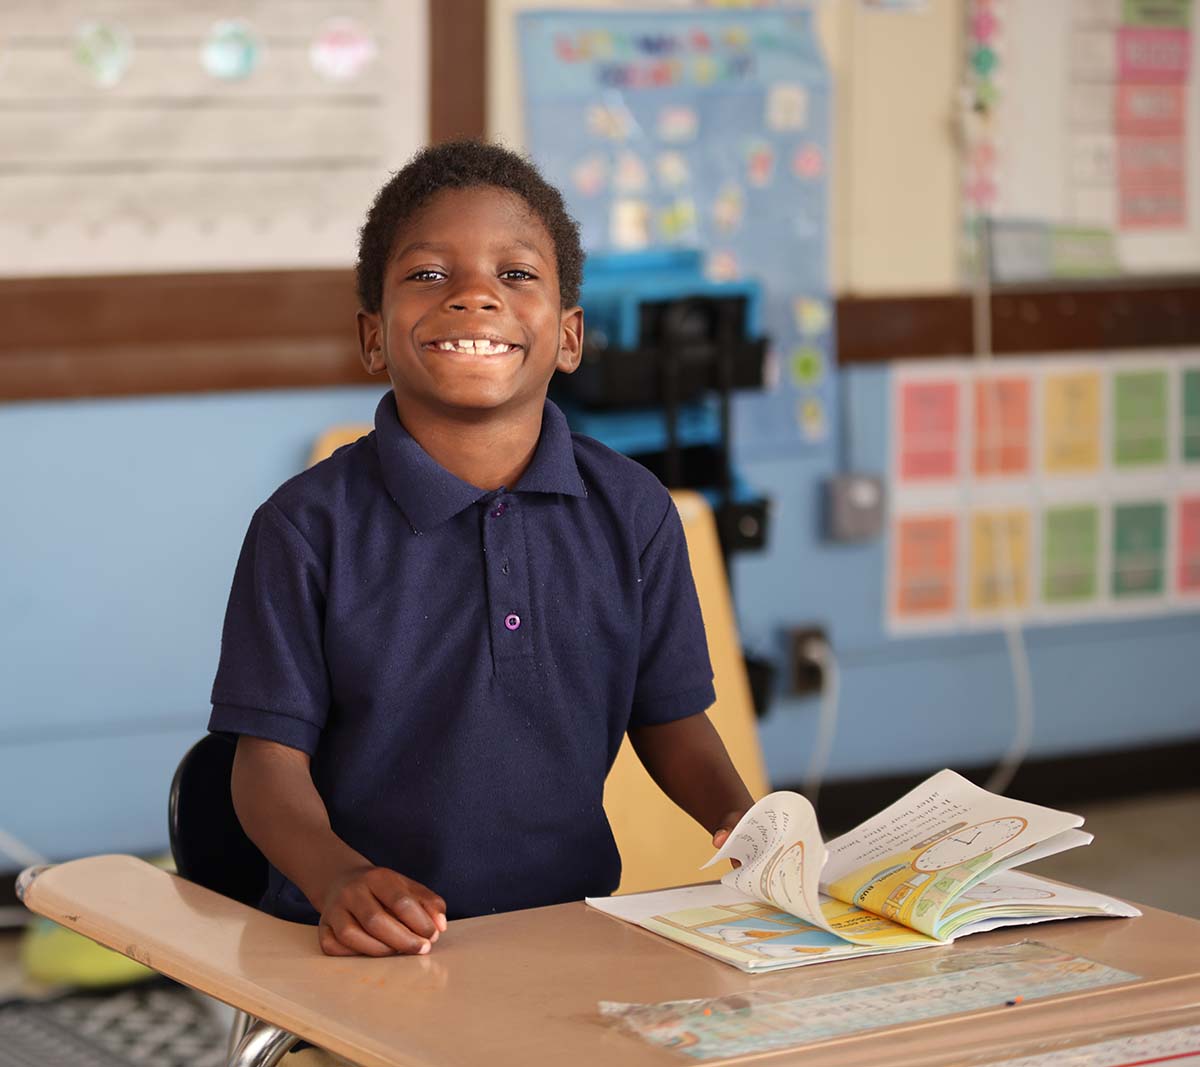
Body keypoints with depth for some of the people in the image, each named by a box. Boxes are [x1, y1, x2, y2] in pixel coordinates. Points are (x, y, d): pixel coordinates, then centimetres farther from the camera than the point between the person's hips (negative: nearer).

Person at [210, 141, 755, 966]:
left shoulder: (632, 513, 7)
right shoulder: (311, 527, -4)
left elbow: (669, 718, 14)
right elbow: (272, 759, -5)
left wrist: (742, 820, -6)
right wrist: (341, 881, -23)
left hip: (572, 927, 3)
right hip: (375, 946, -3)